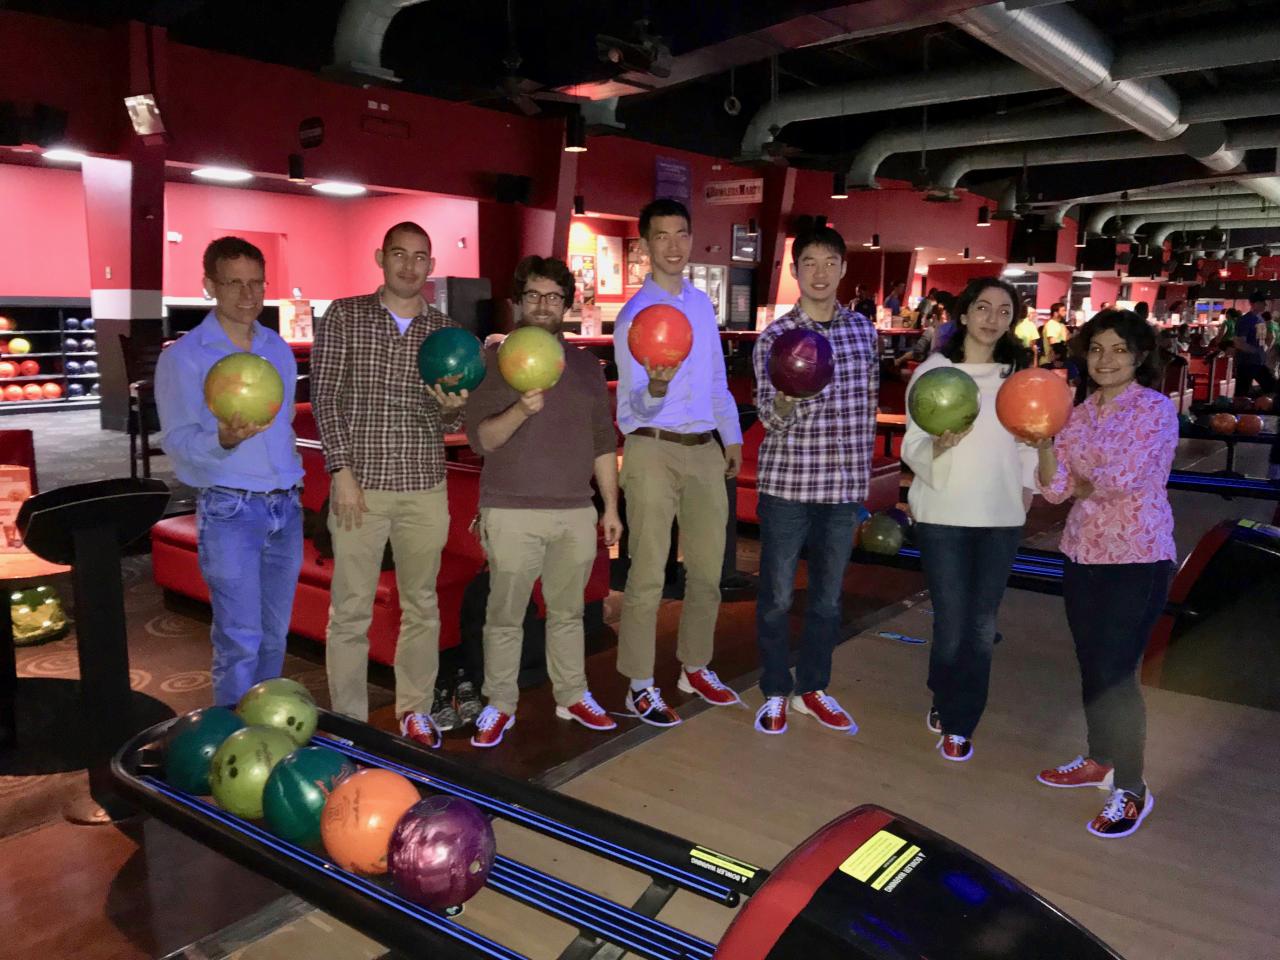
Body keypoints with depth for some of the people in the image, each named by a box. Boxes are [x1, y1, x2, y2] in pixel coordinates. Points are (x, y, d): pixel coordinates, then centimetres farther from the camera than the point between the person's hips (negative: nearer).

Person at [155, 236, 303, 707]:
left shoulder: (280, 349, 11)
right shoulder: (183, 357, -7)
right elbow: (177, 440, -13)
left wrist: (291, 477, 13)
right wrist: (223, 441, -32)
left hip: (286, 508, 5)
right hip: (229, 512, -5)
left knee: (274, 636, 13)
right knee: (240, 641, -5)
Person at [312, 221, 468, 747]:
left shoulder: (446, 331, 8)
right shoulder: (344, 317, 2)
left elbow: (449, 421, 9)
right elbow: (324, 397, -2)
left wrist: (451, 407, -15)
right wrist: (342, 471, -11)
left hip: (426, 488, 3)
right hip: (360, 485, -2)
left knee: (421, 604, 11)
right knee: (351, 610, 2)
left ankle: (415, 709, 26)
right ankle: (348, 721, 15)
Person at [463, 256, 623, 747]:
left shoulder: (586, 364, 12)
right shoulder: (494, 360, 1)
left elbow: (603, 441, 14)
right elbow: (480, 438, -6)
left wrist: (611, 506, 11)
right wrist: (521, 409, -25)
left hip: (576, 512, 3)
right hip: (512, 513, -3)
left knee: (568, 612, 13)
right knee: (505, 615, 3)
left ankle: (573, 696, 26)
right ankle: (499, 706, 17)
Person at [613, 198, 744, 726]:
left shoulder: (702, 303, 10)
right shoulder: (634, 314, -9)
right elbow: (633, 409, -17)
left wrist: (733, 438, 20)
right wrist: (655, 388, -38)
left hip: (705, 449, 6)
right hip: (653, 450, -6)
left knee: (707, 570, 14)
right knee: (648, 576, -2)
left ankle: (695, 667, 30)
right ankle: (640, 686, 11)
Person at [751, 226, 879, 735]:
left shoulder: (863, 330, 6)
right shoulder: (774, 337, -7)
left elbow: (869, 404, 14)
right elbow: (770, 417, -14)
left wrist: (862, 474, 15)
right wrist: (788, 397, -36)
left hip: (844, 488, 4)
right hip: (787, 485, -3)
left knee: (828, 598, 14)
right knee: (778, 597, 6)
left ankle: (812, 689, 30)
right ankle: (775, 693, 23)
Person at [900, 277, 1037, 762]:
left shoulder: (1018, 375, 5)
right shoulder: (932, 370, -4)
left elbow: (1029, 441, 14)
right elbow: (911, 448, -7)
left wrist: (1027, 487, 4)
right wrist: (940, 444, -26)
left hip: (1001, 517, 3)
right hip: (943, 513, -2)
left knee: (981, 624, 5)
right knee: (951, 620, 0)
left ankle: (958, 723, 19)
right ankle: (946, 702, 26)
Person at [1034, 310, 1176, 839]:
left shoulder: (1155, 407, -8)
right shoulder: (1080, 413, 8)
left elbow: (1124, 479, -20)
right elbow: (1054, 488, 1)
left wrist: (1082, 485, -2)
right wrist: (1042, 440, -15)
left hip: (1137, 559, -6)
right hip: (1082, 554, 6)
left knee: (1114, 672, -4)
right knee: (1092, 666, 16)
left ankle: (1131, 790, 11)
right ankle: (1100, 760, 34)